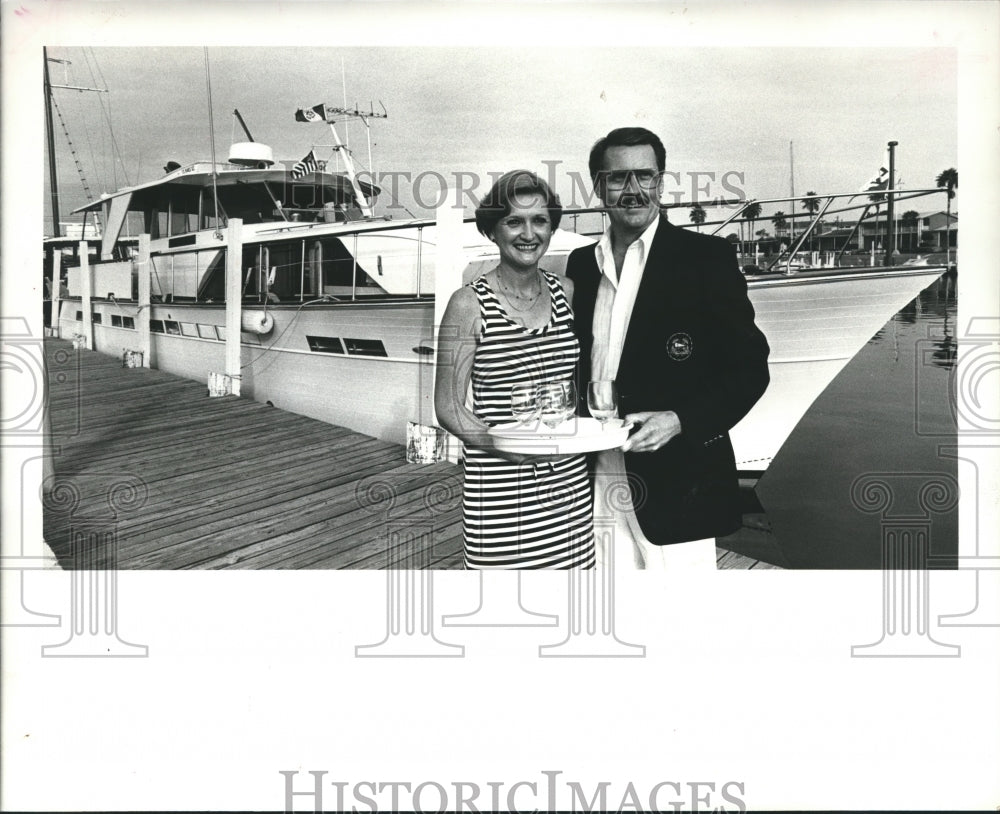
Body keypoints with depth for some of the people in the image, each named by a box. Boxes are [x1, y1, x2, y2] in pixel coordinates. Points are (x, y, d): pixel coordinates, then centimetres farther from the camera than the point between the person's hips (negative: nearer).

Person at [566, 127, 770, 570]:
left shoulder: (707, 257, -3)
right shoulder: (581, 264, 11)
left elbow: (749, 368, -4)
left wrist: (680, 421, -18)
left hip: (676, 487, -4)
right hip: (596, 481, 4)